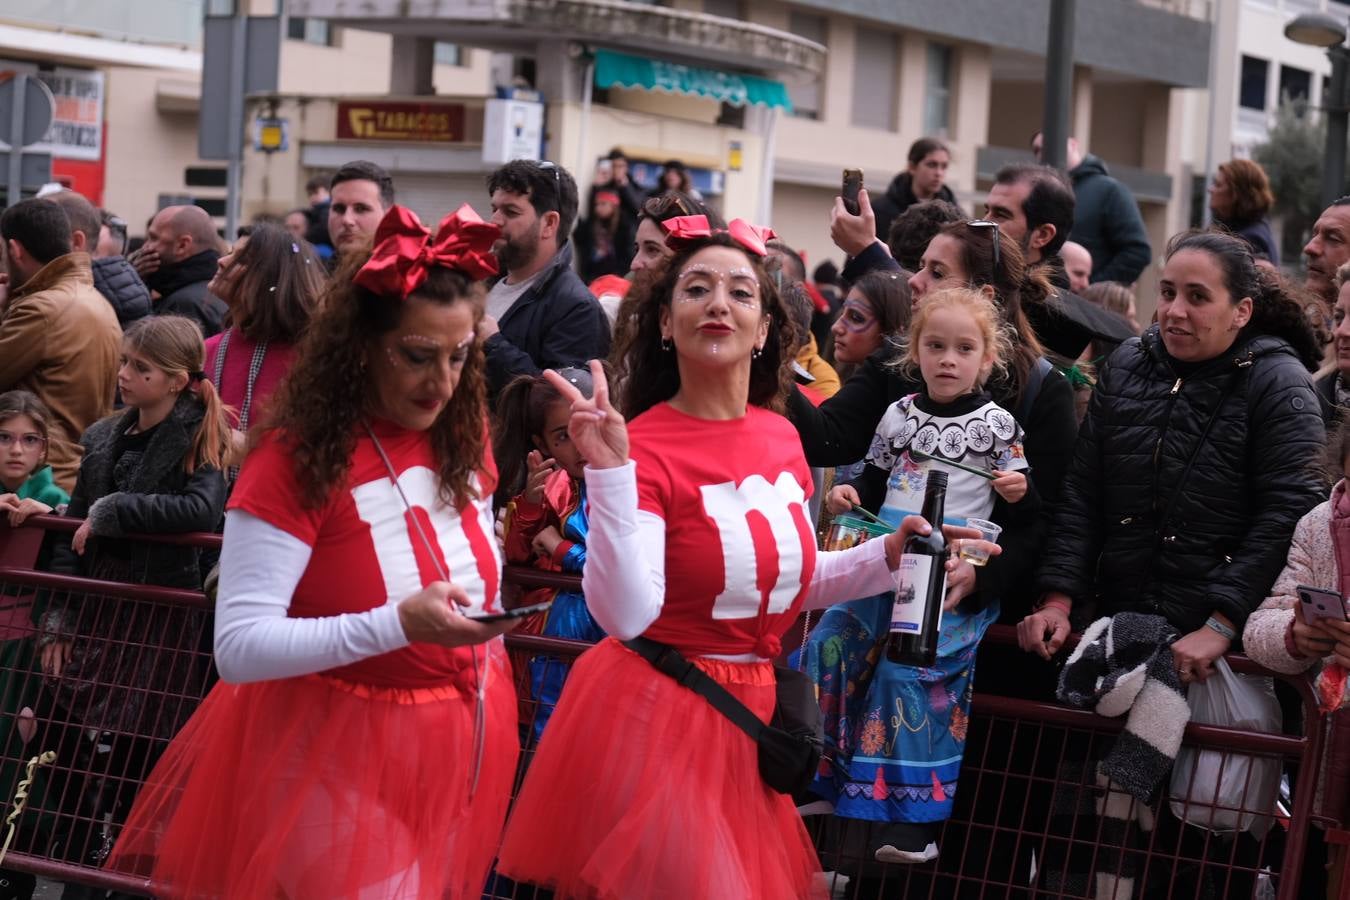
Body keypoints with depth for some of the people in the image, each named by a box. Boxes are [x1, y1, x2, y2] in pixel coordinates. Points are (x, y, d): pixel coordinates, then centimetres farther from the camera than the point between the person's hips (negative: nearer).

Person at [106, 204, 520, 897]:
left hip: (461, 742, 6)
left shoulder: (463, 443, 1)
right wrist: (398, 625, -33)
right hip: (336, 751, -6)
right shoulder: (297, 462, -18)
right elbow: (239, 648, -25)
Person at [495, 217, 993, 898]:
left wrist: (886, 558, 4)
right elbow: (625, 614, -28)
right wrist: (608, 472, -34)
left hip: (755, 711, 7)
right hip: (654, 712, -7)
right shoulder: (644, 446, -16)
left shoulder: (781, 438, 5)